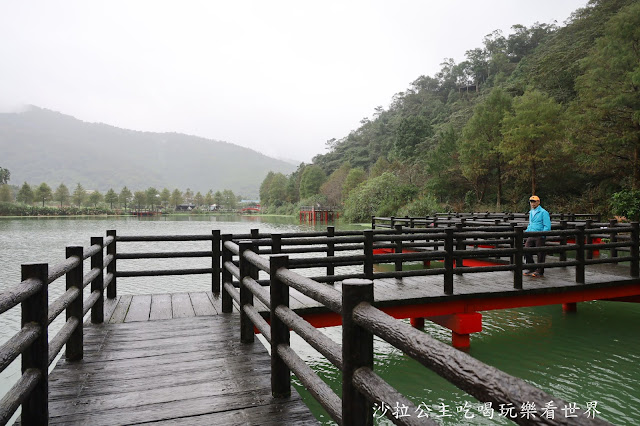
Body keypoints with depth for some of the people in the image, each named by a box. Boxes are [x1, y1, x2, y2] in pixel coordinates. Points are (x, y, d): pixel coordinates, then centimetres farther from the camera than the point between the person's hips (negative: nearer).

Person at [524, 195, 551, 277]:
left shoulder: (543, 212, -7)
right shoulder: (531, 212, 17)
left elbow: (547, 227, -11)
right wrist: (526, 231, 13)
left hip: (539, 236, -7)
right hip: (530, 236, 7)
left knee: (540, 254, 0)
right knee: (526, 250, -1)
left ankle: (540, 271, 9)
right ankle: (530, 269, 12)